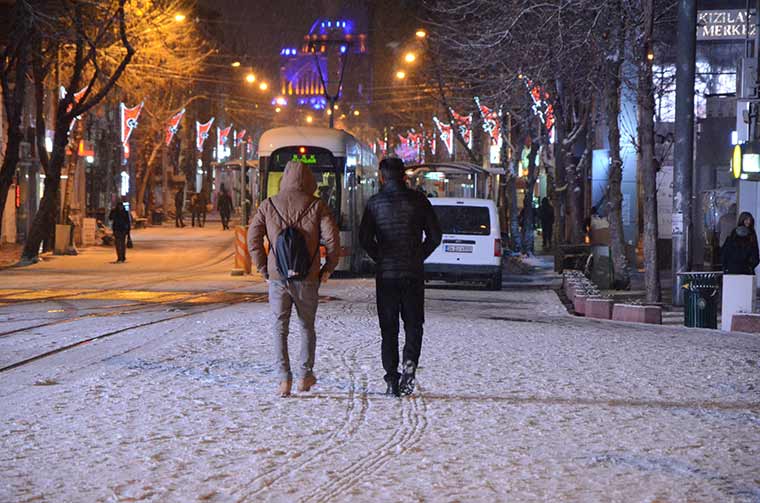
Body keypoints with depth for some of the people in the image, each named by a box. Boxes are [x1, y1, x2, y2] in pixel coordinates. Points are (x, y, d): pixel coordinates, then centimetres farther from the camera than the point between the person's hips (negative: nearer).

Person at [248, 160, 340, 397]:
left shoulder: (269, 205, 2)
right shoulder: (317, 206, -2)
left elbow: (253, 238, 0)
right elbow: (332, 239, -9)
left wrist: (264, 268, 8)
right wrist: (328, 268, 4)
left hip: (277, 277, 0)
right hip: (307, 278, 0)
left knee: (280, 329, 7)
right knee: (307, 327, 17)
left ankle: (284, 378, -2)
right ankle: (305, 375, 20)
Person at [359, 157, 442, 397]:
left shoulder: (375, 202, -1)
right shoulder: (418, 200, 0)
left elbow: (365, 238, -6)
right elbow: (435, 235, 0)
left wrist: (380, 259, 9)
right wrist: (418, 258, 12)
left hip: (386, 275, 0)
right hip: (413, 274, 0)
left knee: (388, 328, 7)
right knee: (413, 323, 11)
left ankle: (392, 379, 3)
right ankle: (410, 361, -14)